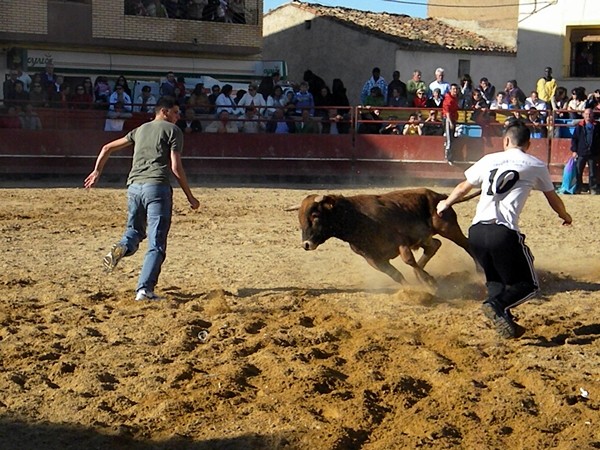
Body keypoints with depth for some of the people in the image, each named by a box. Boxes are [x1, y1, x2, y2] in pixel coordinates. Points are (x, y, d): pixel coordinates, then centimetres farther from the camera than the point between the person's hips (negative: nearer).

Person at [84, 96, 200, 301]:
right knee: (156, 244, -3)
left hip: (134, 186, 5)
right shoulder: (173, 130, 6)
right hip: (157, 186, -5)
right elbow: (176, 167, -3)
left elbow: (107, 148, 23)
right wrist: (189, 196, 3)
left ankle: (122, 247, -9)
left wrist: (96, 172, 34)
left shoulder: (140, 130, 22)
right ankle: (145, 289, -14)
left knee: (135, 229, 25)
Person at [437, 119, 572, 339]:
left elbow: (463, 188, 31)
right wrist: (565, 216, 48)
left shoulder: (489, 160, 18)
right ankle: (497, 304, -18)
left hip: (476, 231, 4)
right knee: (527, 285, 8)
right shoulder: (536, 166, 12)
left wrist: (446, 204, 51)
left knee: (495, 279, 25)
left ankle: (504, 321, 5)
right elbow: (553, 199, 27)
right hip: (504, 232, -4)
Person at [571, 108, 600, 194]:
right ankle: (577, 189, 10)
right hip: (581, 153, 0)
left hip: (593, 154, 0)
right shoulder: (579, 126, 2)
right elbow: (574, 138, 4)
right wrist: (574, 150, -4)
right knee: (578, 172, 2)